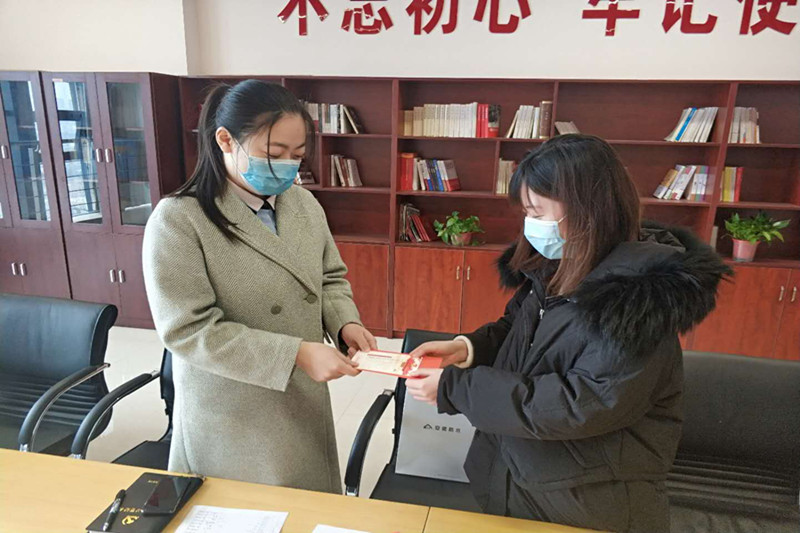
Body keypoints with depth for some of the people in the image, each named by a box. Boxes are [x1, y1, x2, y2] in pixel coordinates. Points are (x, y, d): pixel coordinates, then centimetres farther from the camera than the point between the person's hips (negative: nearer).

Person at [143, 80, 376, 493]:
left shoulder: (304, 203, 1)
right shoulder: (178, 220, -17)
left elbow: (330, 277, 11)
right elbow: (188, 330, -21)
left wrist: (345, 323, -9)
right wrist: (295, 354, -26)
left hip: (304, 406, 5)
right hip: (231, 421, -5)